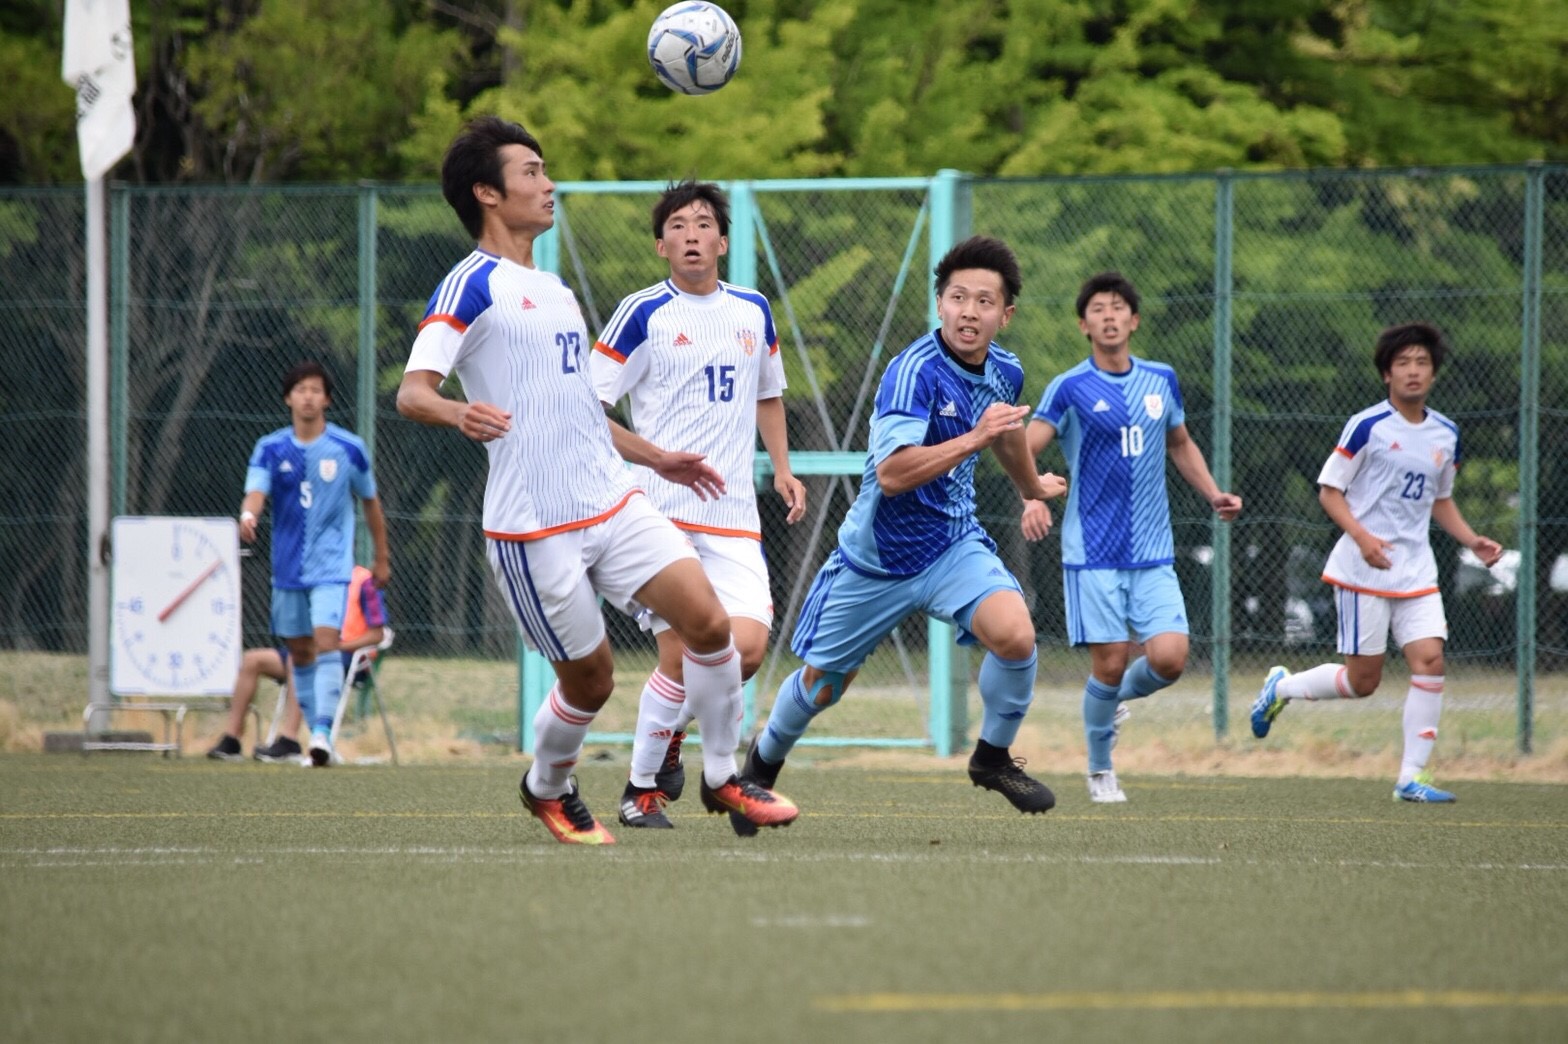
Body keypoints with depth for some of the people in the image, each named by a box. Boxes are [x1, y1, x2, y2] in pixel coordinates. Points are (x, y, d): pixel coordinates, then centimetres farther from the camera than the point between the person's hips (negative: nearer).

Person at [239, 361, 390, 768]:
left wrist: (381, 557, 16)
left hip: (331, 567, -3)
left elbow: (370, 502, 11)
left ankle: (323, 731, -25)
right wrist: (248, 515, -41)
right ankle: (315, 732, 20)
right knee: (300, 652, 9)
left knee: (325, 641, -19)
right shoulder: (270, 449, 0)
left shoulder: (349, 449, -2)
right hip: (287, 568, 3)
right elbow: (256, 491, -17)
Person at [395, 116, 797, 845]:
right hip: (536, 528, -7)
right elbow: (412, 392, -19)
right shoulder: (473, 286, -8)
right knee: (591, 679, 1)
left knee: (708, 621, -8)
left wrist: (654, 458, 34)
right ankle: (547, 789, 30)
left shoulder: (555, 291, 20)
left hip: (613, 504, 7)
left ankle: (722, 777, 8)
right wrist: (461, 415, -41)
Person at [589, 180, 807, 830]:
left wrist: (782, 470, 22)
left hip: (733, 515, 5)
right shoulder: (644, 314, -3)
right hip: (658, 509, -5)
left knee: (749, 646, -11)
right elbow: (588, 404, -4)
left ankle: (673, 728, 20)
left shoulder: (753, 312, 13)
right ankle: (642, 790, 7)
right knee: (682, 652, -11)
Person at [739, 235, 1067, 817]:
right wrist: (973, 437, -40)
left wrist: (1032, 486, 42)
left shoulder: (1005, 373, -2)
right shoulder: (916, 371, -25)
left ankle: (993, 757, 0)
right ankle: (763, 761, 44)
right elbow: (892, 473, -36)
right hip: (878, 557, -4)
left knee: (1014, 635, -25)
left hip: (952, 544, 4)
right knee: (820, 686, 12)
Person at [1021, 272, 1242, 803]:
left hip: (1153, 555, 3)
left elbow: (1181, 444, 25)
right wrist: (1032, 497, -31)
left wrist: (1213, 494, 10)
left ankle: (1122, 695, 23)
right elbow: (1024, 451, -11)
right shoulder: (1069, 388, -5)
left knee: (1169, 658, -11)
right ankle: (1100, 770, 16)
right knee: (1110, 663, -6)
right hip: (1093, 554, -3)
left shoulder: (1162, 380, 9)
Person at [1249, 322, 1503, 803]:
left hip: (1417, 572, 5)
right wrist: (1362, 536, -22)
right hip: (1364, 570, -5)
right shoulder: (1367, 426, -9)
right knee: (1363, 681, -2)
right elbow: (1329, 490, -6)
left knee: (1429, 659, -12)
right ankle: (1281, 687, 26)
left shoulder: (1446, 434, 10)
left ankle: (1411, 777, -6)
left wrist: (1473, 541, 7)